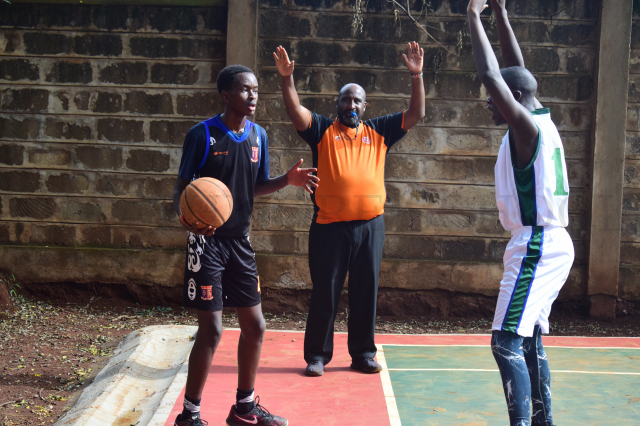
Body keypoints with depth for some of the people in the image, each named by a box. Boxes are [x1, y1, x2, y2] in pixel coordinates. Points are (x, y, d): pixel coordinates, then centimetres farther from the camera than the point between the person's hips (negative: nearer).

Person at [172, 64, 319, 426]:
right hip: (207, 240, -6)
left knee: (255, 325, 10)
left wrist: (288, 180, -3)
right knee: (212, 329, -7)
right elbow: (182, 186, -9)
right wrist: (185, 216, -30)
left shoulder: (259, 135, 6)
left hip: (241, 240, 7)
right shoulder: (203, 134, -12)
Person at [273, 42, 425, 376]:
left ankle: (363, 354, 21)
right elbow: (296, 112, -9)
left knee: (366, 292, 9)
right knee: (324, 292, 4)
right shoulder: (323, 130, 6)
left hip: (370, 226, 2)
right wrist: (286, 78, -22)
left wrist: (416, 76, -2)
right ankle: (317, 355, 15)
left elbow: (416, 115, 8)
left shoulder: (378, 132, 12)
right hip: (329, 226, -2)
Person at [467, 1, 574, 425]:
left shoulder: (527, 126, -14)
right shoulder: (541, 123, 11)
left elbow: (491, 75, -23)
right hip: (548, 242, 10)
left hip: (536, 245, -10)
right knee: (529, 340, 18)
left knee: (507, 343, -11)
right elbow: (514, 71, 19)